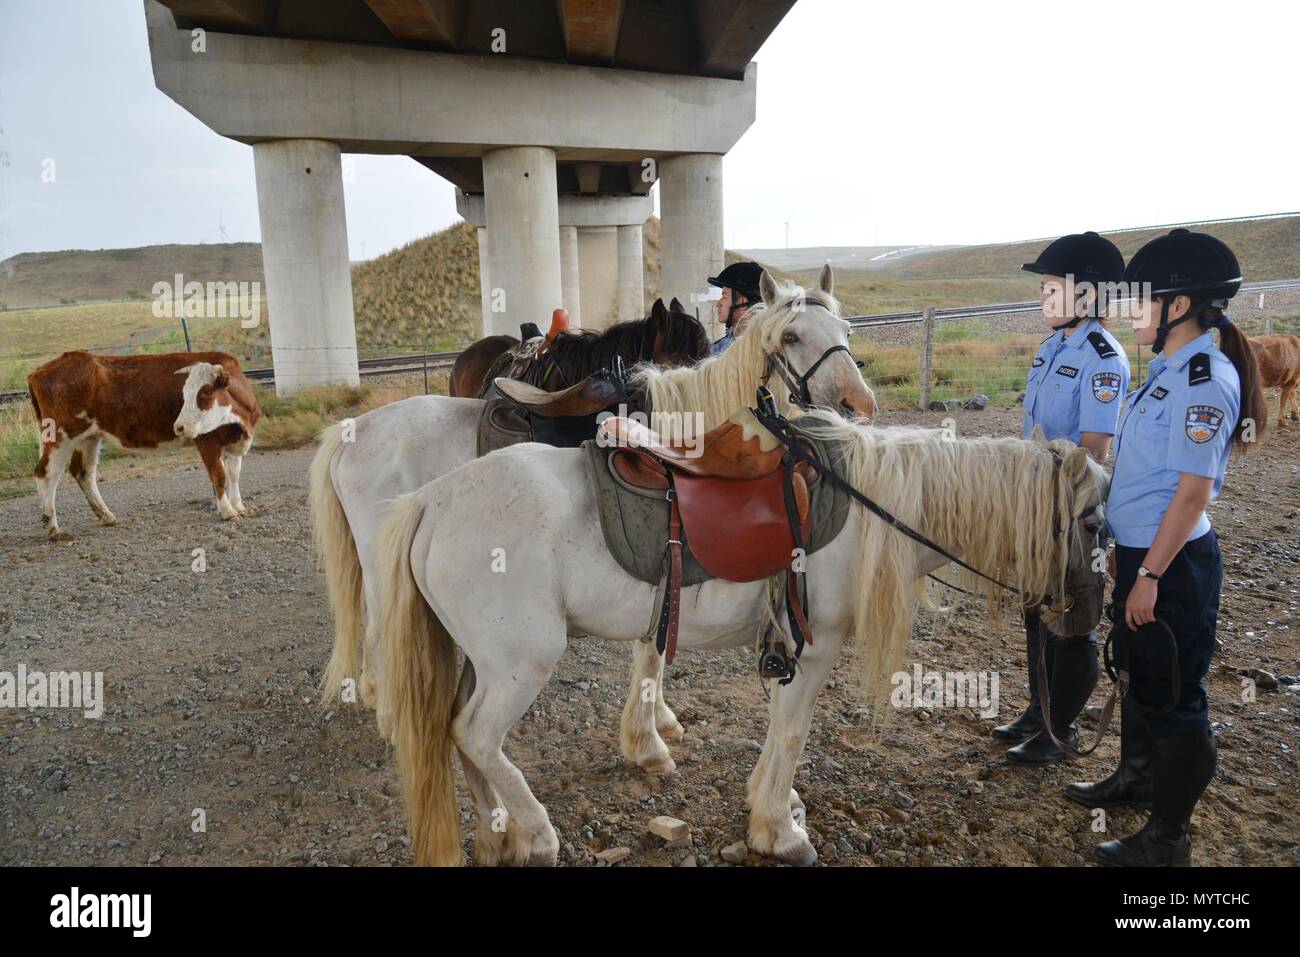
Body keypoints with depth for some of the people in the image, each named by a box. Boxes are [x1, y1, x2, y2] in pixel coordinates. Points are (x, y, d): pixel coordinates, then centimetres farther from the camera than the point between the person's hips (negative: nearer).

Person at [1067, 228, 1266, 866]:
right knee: (1137, 673, 24)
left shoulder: (1206, 380, -20)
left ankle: (1168, 835, 19)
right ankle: (1136, 777, 44)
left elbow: (1194, 490, -22)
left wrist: (1151, 575, -20)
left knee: (1173, 694, 4)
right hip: (1140, 551, 10)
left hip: (1173, 562, -10)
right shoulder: (1169, 369, 9)